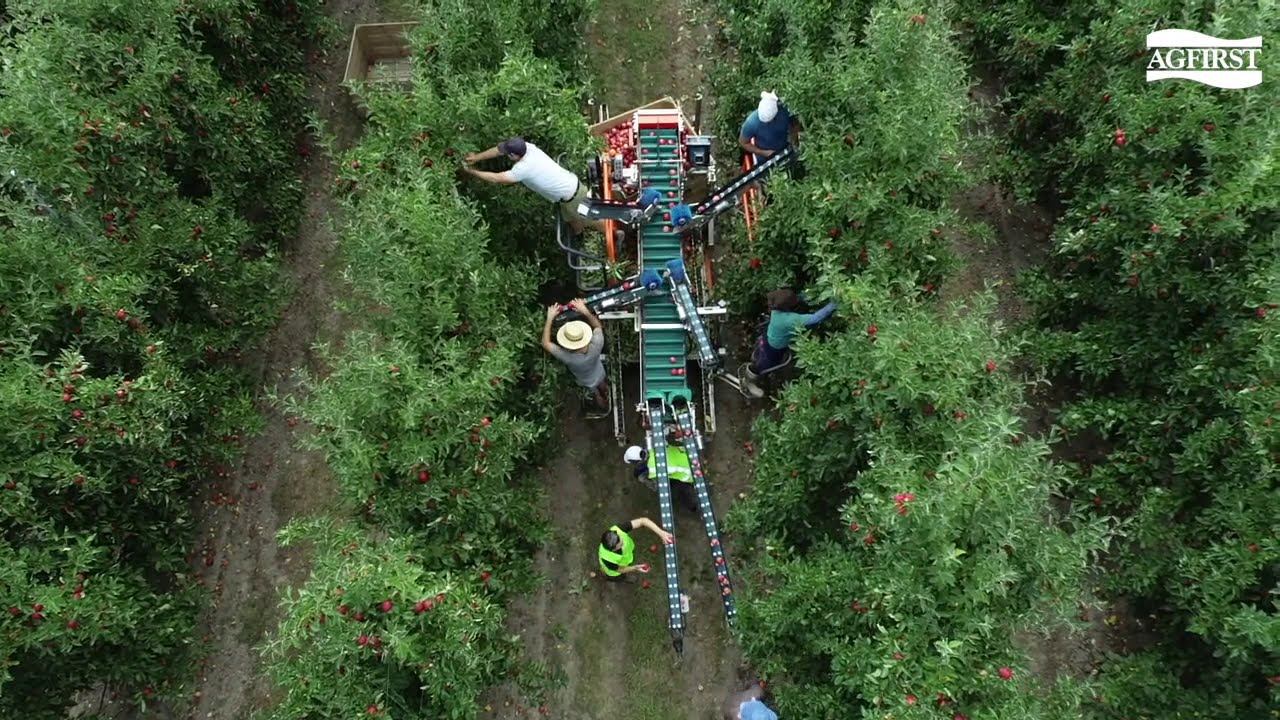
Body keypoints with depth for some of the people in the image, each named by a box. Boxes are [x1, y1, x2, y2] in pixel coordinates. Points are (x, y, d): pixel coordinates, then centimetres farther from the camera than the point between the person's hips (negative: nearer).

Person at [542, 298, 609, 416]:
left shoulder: (567, 357, -48)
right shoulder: (595, 347, -43)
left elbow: (545, 343, -35)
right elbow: (598, 326, -21)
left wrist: (550, 318, -34)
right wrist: (585, 310, -27)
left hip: (588, 383, -1)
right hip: (600, 375, 1)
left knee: (597, 396, 33)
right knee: (603, 388, 37)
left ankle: (604, 410, 64)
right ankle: (606, 398, 71)